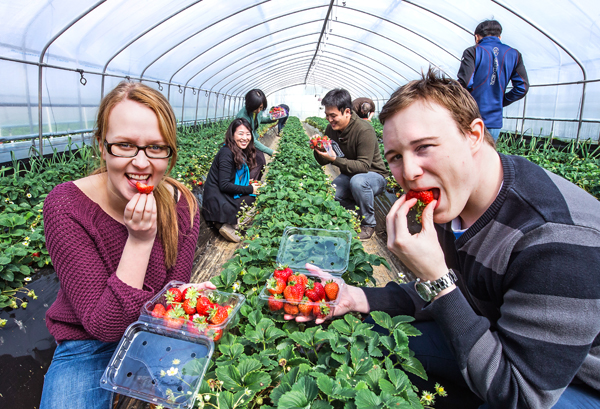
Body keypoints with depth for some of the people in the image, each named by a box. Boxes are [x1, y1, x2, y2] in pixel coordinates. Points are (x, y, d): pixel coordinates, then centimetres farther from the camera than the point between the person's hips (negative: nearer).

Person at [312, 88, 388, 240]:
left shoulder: (364, 131, -24)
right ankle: (356, 213, 9)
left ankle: (368, 223, -13)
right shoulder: (331, 129, -4)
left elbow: (363, 166, -30)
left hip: (374, 176, -6)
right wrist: (317, 150, -20)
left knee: (357, 181, -39)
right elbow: (323, 162, 3)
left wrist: (335, 159, -39)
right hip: (349, 175, 6)